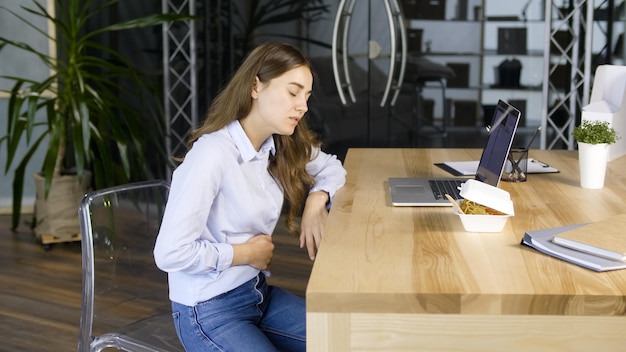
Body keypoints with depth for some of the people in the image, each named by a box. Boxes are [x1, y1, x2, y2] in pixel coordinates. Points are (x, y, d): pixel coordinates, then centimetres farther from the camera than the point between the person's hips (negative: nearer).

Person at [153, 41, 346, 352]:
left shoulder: (281, 146, -1)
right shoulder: (212, 156, -25)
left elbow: (330, 168, 17)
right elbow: (170, 253, -28)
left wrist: (317, 200, -4)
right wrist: (245, 253, -16)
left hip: (258, 293, 8)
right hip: (209, 311, -8)